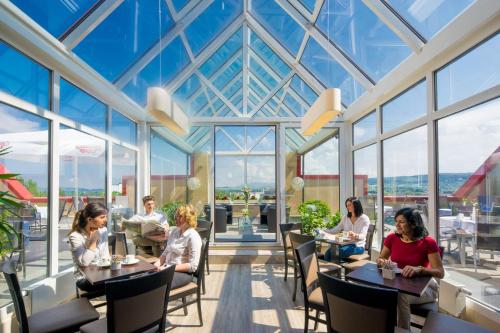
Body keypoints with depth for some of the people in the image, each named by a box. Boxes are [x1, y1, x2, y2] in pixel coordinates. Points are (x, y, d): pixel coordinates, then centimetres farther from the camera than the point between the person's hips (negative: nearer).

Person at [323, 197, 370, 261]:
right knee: (328, 252, -27)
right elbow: (336, 230, 12)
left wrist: (356, 236, -38)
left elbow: (363, 236, -15)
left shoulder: (364, 219, -2)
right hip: (345, 244, 5)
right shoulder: (345, 218, 14)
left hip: (358, 246, -4)